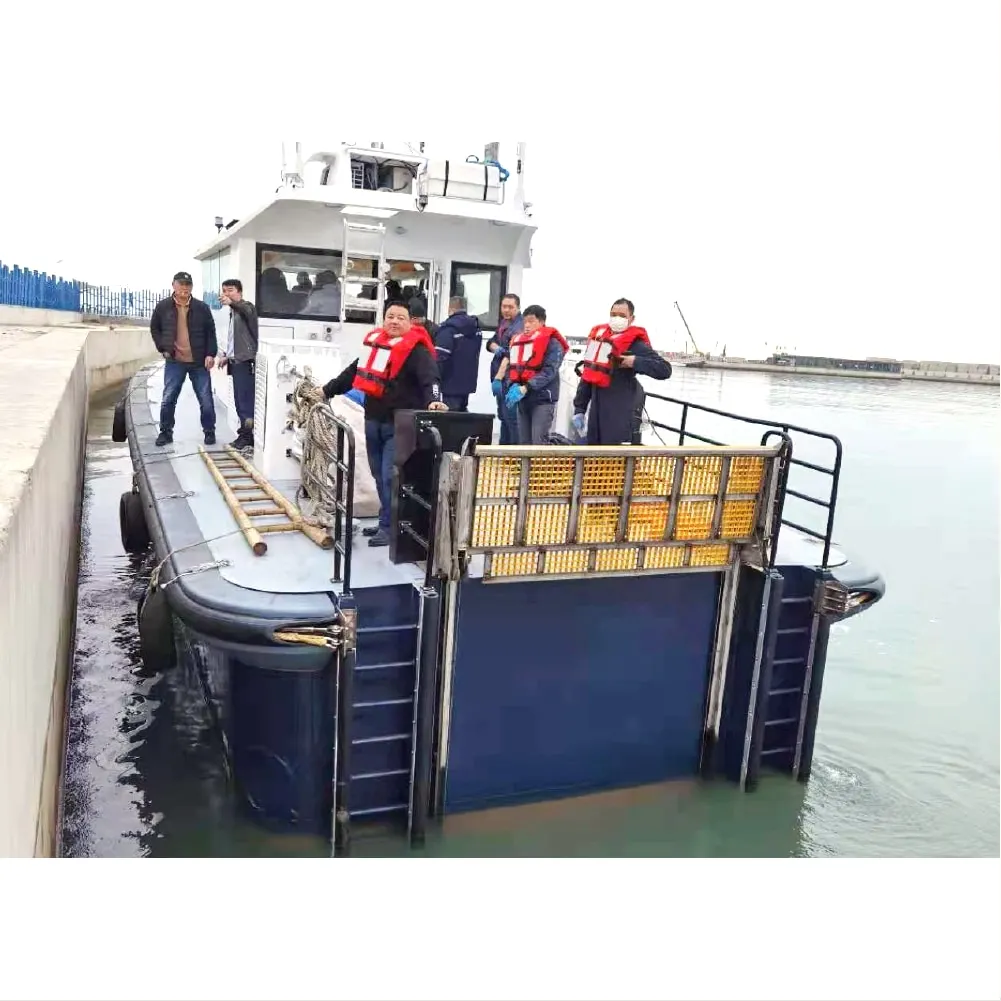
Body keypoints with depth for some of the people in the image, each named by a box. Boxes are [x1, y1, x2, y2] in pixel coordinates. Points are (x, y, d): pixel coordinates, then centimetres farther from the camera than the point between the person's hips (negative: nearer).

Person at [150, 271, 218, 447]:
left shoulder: (201, 307, 0)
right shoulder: (163, 307, 2)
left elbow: (211, 332, 3)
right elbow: (154, 329, 14)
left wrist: (210, 354, -6)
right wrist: (163, 348, 4)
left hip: (199, 362, -1)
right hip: (174, 362, 1)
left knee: (206, 400, 3)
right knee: (168, 399, 3)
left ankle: (209, 431, 17)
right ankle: (166, 432, 17)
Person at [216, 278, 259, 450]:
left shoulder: (246, 307, -6)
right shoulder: (233, 312, 22)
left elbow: (247, 311, -33)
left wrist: (231, 303, -50)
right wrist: (226, 355, 22)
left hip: (245, 361, -9)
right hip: (236, 361, 9)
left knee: (246, 400, -11)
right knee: (240, 401, 10)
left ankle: (249, 436, -8)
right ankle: (245, 434, 14)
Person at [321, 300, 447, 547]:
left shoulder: (416, 349, -9)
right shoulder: (376, 342, 12)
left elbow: (429, 377, -25)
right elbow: (355, 372, 24)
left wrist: (433, 399, -45)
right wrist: (327, 391, 30)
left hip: (400, 424, -7)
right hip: (373, 421, 7)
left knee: (390, 477, -9)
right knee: (379, 475, 13)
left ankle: (389, 527, 1)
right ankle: (388, 522, 24)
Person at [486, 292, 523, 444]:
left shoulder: (518, 328, -15)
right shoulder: (503, 322, 15)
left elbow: (510, 356, -22)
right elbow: (491, 342, 12)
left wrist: (498, 378, -28)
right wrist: (496, 348, -12)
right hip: (499, 375, 10)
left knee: (510, 416, -10)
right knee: (503, 415, 16)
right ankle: (503, 447, 25)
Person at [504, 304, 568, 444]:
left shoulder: (552, 342, -7)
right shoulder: (517, 340, 12)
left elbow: (549, 371, -16)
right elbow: (512, 367, 12)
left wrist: (525, 388, -23)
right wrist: (514, 386, -9)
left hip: (543, 398, -7)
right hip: (523, 399, 7)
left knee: (538, 442, -13)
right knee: (523, 442, 10)